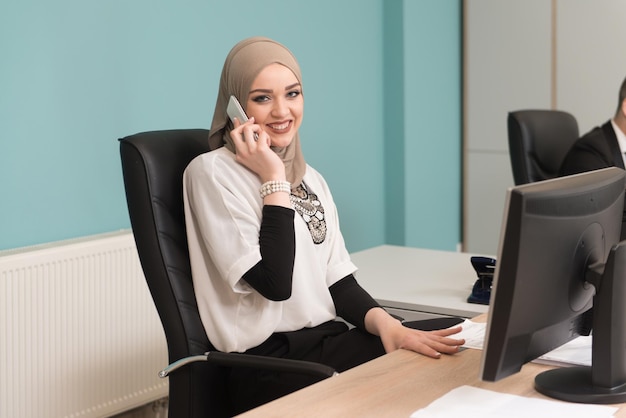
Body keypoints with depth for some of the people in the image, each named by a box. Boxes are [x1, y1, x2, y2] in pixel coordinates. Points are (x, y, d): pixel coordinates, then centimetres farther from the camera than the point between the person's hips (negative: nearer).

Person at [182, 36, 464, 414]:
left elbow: (339, 280, 9)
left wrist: (385, 323, -10)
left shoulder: (311, 179, 16)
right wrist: (274, 180, -13)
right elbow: (275, 283, -16)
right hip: (270, 362, -7)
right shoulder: (213, 172, -8)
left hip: (330, 341, 7)